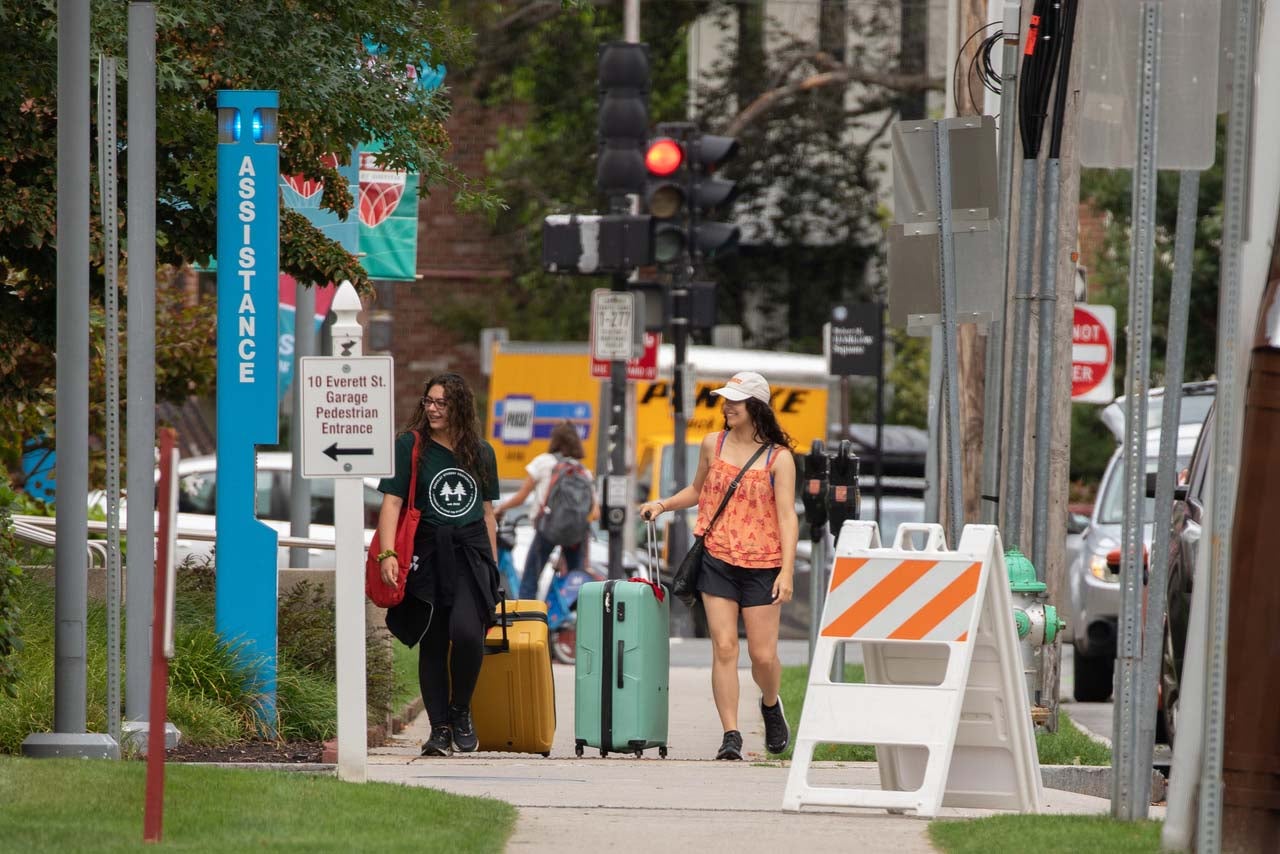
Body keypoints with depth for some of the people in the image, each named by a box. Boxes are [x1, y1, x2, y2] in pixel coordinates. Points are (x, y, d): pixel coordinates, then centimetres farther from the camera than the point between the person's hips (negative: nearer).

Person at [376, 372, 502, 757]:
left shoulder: (481, 452, 11)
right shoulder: (409, 445, 1)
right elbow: (391, 502, -6)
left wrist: (493, 564, 16)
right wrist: (387, 553, -17)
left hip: (471, 552, 1)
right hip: (427, 552, -1)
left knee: (466, 631, -19)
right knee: (432, 643, 0)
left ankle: (461, 710, 3)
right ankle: (439, 729, 8)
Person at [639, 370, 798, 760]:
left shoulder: (778, 457, -4)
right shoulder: (713, 445, 7)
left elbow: (787, 516, -7)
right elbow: (698, 490, 24)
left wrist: (787, 570, -15)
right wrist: (663, 504, 7)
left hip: (761, 566, -2)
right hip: (717, 559, 2)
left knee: (763, 654, 0)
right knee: (724, 647, -7)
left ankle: (771, 705, 32)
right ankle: (731, 735, -5)